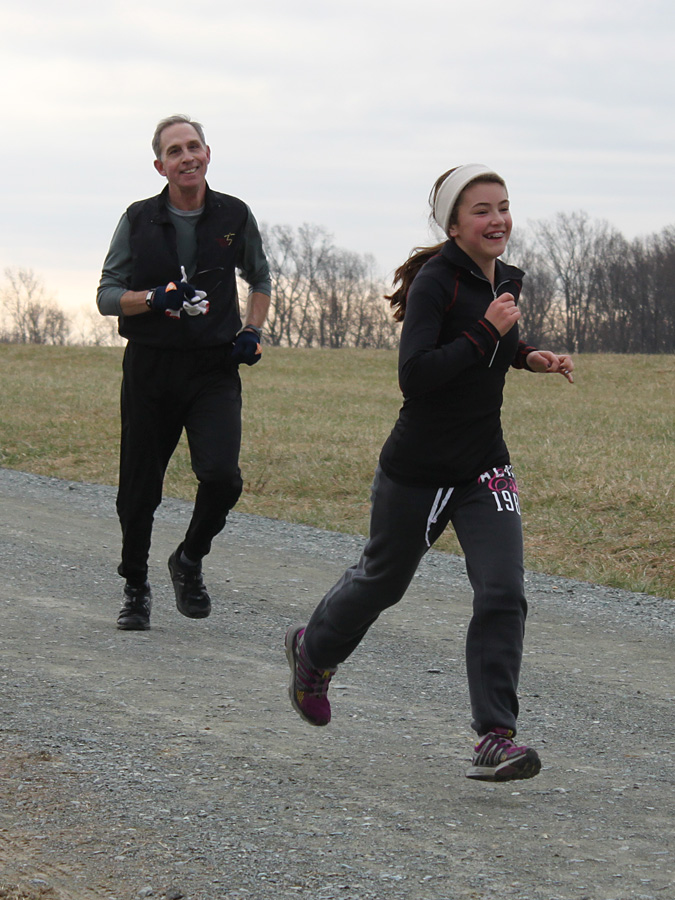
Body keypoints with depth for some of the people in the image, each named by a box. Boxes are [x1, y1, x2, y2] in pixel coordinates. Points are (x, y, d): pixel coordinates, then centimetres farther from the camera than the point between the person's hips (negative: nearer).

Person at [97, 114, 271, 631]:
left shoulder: (234, 216, 4)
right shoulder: (139, 220, 0)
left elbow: (259, 279, 20)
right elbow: (107, 296, 1)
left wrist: (253, 331, 4)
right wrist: (155, 298, -18)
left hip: (215, 369, 0)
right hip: (150, 369, 0)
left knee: (221, 475, -18)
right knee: (140, 490, 3)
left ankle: (190, 561, 10)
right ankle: (136, 589, 26)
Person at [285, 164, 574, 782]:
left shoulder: (505, 280, 5)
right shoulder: (435, 281, -17)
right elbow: (415, 375, -27)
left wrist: (528, 357, 7)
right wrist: (487, 332, -28)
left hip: (485, 469, 5)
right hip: (419, 469, -5)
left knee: (502, 593, -12)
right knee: (383, 580, 16)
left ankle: (495, 737, -13)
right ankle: (315, 649, 47)